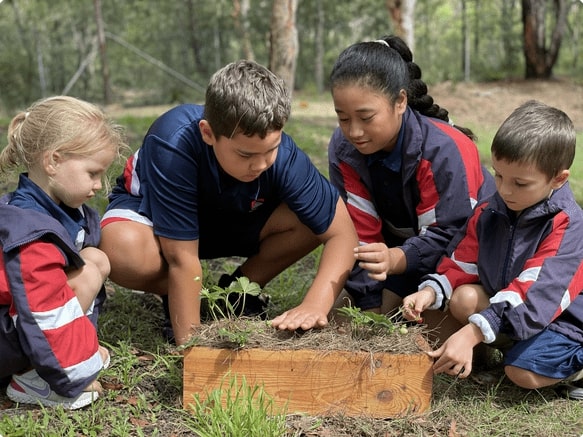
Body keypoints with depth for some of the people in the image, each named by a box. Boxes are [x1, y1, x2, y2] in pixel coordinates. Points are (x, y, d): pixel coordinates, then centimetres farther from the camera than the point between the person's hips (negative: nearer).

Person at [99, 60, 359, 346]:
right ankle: (177, 299, -4)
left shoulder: (284, 157, -30)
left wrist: (315, 305, -40)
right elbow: (183, 258, -36)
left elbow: (342, 232, -26)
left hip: (234, 221, 3)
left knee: (310, 220, -23)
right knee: (125, 250, -38)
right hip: (149, 210, -3)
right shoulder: (173, 146, -40)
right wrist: (188, 344, -32)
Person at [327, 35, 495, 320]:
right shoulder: (343, 148, -18)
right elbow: (362, 233, -15)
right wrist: (371, 306, -18)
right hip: (402, 246, 4)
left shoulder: (444, 149, -33)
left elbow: (451, 235, -31)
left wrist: (396, 259, -50)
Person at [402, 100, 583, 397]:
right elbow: (461, 264, 4)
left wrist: (471, 334, -41)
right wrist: (430, 292, -19)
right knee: (463, 298, -20)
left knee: (524, 371, -29)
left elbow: (533, 292, -33)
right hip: (504, 310, 6)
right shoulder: (488, 213, -2)